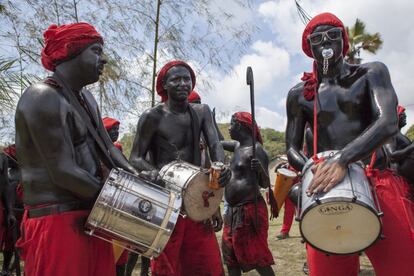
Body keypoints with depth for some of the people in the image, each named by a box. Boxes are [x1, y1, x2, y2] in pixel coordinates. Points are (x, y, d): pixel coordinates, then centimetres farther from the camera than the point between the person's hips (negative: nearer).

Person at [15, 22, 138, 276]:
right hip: (57, 220, -9)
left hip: (92, 216, 9)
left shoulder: (87, 98, 15)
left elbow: (107, 148, 14)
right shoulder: (43, 98, -15)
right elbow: (63, 172, -20)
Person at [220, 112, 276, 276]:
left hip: (250, 209, -9)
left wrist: (260, 169, -34)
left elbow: (265, 184, -15)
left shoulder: (256, 149, -14)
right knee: (231, 256, 15)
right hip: (234, 210, 9)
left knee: (257, 258, -5)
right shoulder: (237, 146, 11)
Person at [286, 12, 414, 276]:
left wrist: (342, 160, -26)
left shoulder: (371, 73, 6)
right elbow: (292, 148, 10)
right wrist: (311, 171, -12)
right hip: (326, 186, 1)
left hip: (377, 182, -1)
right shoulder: (299, 94, 10)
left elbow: (388, 123, -11)